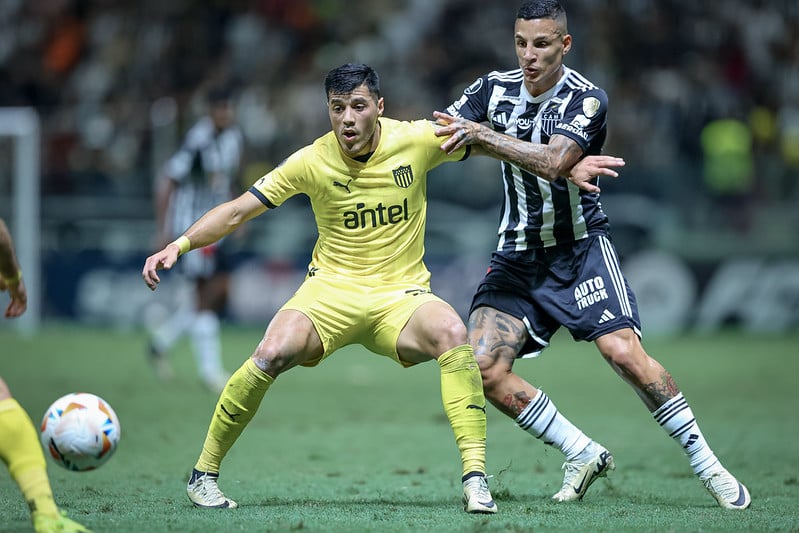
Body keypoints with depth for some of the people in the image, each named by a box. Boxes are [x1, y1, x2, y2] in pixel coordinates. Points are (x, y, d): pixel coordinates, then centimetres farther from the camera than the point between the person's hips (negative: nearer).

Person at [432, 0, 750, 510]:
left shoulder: (587, 99, -14)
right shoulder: (493, 89, 2)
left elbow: (552, 161, -29)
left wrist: (485, 136, -33)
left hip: (580, 247, -4)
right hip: (518, 253, 4)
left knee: (624, 352, -20)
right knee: (482, 368, -12)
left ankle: (706, 463, -5)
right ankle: (582, 453, 3)